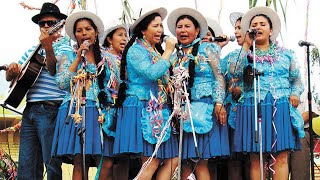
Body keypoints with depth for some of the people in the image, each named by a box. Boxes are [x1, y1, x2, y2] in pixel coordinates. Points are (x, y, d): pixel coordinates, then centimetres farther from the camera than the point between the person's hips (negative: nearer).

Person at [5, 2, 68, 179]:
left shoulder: (64, 46, 4)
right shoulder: (32, 50, 22)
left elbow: (54, 70, -15)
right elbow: (9, 77, 22)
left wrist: (48, 47, -29)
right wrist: (12, 70, -1)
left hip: (50, 110, -6)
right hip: (30, 109, 6)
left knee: (51, 163, -6)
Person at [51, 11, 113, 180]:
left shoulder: (105, 58, 17)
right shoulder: (69, 56, 12)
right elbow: (62, 83, -2)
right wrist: (79, 58, -4)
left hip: (100, 113, 2)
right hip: (76, 112, -2)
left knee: (107, 164, -11)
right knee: (80, 164, -10)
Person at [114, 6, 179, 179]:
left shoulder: (157, 52, 18)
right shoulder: (135, 50, -6)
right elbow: (152, 74, -21)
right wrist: (168, 51, -12)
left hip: (158, 112, 8)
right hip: (142, 110, -8)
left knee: (172, 159, 0)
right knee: (151, 162, -14)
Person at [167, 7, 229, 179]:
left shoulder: (207, 49, 3)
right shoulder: (176, 56, 17)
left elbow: (219, 77, -3)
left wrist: (219, 103, -13)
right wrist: (176, 108, 9)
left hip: (205, 108, -5)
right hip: (184, 111, 5)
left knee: (200, 162, -10)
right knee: (185, 163, -1)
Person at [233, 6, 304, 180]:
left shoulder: (286, 54, 14)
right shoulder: (246, 53, 10)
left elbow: (297, 80, 21)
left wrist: (295, 94, 0)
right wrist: (247, 45, -4)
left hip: (281, 109, 1)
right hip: (253, 108, -1)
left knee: (281, 157, -7)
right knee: (256, 159, -2)